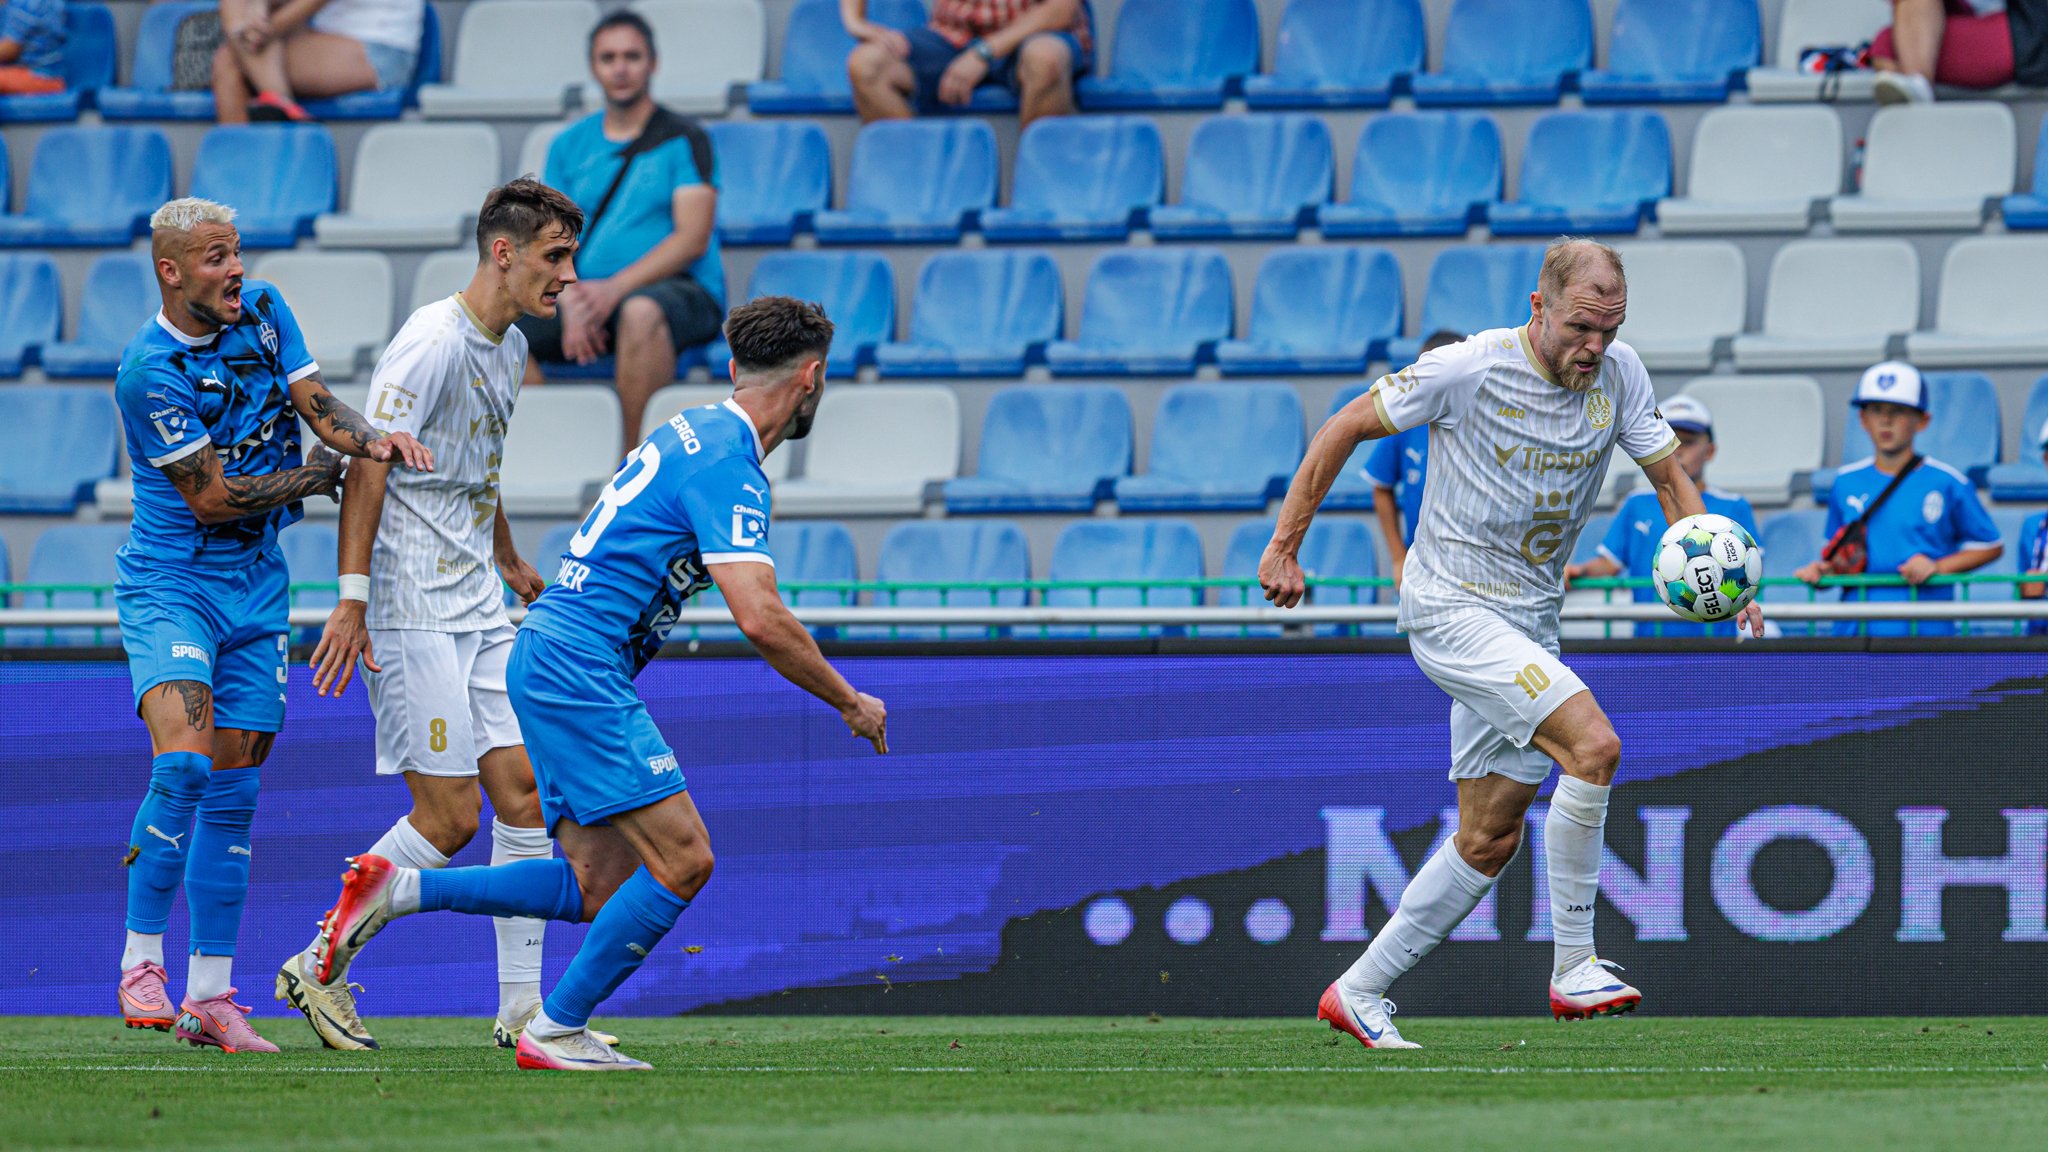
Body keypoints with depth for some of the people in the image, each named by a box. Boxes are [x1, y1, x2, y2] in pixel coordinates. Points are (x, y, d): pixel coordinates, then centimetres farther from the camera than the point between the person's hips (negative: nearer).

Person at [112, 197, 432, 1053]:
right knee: (183, 764, -24)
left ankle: (211, 997, 9)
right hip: (169, 585, -6)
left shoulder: (262, 310, 3)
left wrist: (371, 439, -23)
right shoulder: (148, 370, -18)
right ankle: (140, 960, -14)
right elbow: (213, 498, -17)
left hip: (254, 583, 6)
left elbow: (316, 403, -2)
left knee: (231, 794, 5)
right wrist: (320, 474, -9)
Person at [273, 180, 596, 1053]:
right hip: (412, 612, -9)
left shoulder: (509, 348, 13)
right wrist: (352, 598, -23)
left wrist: (508, 562, 38)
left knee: (524, 793, 2)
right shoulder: (432, 343, -15)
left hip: (478, 611, 9)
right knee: (448, 817, -9)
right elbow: (369, 465, -18)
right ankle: (319, 969, 5)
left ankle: (521, 1007, 5)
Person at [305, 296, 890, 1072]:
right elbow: (761, 619, -21)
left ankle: (397, 890, 6)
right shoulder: (728, 468, -15)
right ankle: (556, 1031, -5)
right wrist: (850, 703, -11)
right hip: (579, 666, -10)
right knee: (682, 861, -11)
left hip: (550, 659, 10)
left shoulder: (694, 430, 16)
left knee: (604, 886, 6)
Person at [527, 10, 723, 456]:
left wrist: (616, 289, -20)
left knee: (640, 310, -41)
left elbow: (693, 238, -8)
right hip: (588, 296, 5)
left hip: (678, 289, -5)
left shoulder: (682, 139, 2)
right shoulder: (570, 145, 15)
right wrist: (571, 301, -13)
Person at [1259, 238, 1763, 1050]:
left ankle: (1359, 991, 20)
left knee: (1491, 840, 8)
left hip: (1529, 625, 7)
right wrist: (1285, 545, -4)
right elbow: (1345, 429, -6)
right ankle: (1573, 967, -17)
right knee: (1593, 744, -25)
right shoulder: (1468, 370, -16)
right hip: (1451, 608, -7)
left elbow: (1669, 476, 10)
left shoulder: (1619, 375, -1)